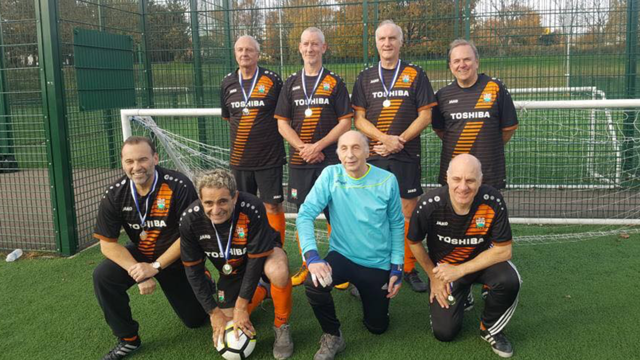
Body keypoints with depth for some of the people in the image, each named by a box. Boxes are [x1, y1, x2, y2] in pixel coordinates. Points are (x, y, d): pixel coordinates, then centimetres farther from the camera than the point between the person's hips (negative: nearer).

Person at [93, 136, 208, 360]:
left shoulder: (179, 186, -27)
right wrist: (138, 271, -28)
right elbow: (107, 243, -14)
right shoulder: (115, 195, -16)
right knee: (103, 276, -25)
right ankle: (128, 339, -5)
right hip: (139, 255, 2)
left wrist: (155, 267, -26)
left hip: (177, 259, -2)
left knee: (196, 319, 3)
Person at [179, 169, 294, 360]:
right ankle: (262, 291, 29)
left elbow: (256, 259, -28)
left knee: (278, 271, -39)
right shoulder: (189, 220, -26)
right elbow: (193, 269, -14)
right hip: (231, 268, 4)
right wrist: (214, 312, -13)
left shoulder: (252, 209, -37)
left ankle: (282, 326, -12)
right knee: (229, 321, 2)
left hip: (262, 252, -4)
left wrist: (241, 307, -24)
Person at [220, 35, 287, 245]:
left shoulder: (272, 80, -5)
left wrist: (271, 136, 1)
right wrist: (244, 134, 13)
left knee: (272, 205, 0)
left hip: (269, 157, -4)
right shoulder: (227, 84, 6)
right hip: (239, 159, 4)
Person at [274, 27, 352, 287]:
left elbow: (345, 122, -3)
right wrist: (303, 148, -9)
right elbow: (282, 123, 6)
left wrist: (318, 146, -12)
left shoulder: (335, 83, 2)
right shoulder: (291, 83, 10)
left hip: (329, 159, -3)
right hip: (299, 160, 3)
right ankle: (307, 265, 22)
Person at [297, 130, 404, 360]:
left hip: (378, 264, 1)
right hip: (342, 256, -1)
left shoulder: (387, 180, -12)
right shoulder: (330, 175, -13)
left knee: (377, 327, 11)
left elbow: (397, 225, -1)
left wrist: (397, 267, -3)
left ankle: (364, 290, 44)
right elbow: (305, 215, -18)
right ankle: (333, 337, -4)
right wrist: (311, 256, -32)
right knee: (314, 284, -32)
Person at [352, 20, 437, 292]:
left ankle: (410, 270, 13)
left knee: (407, 214, 1)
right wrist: (385, 138, -13)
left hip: (407, 156, -1)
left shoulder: (416, 75, 5)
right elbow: (359, 119, 3)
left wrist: (400, 141, -12)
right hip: (373, 157, 1)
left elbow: (425, 116, -1)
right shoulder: (365, 78, 10)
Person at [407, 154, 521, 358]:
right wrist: (434, 276, -2)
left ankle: (490, 329, -1)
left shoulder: (493, 201, -27)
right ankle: (461, 297, 27)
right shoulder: (429, 204, -27)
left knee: (509, 281, -32)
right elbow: (414, 242, -8)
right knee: (444, 333, -6)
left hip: (482, 260, 0)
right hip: (444, 265, 0)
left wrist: (460, 270, -23)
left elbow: (503, 250, -19)